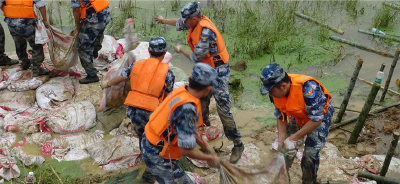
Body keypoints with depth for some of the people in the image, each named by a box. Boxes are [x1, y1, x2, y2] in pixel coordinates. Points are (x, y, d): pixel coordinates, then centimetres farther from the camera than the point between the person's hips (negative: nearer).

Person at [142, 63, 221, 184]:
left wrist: (205, 146, 13)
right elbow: (187, 150, -28)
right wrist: (210, 158, -12)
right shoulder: (188, 108, -32)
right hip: (158, 155, -9)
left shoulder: (181, 90, -7)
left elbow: (191, 127, 7)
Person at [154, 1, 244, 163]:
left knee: (223, 110, -11)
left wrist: (181, 51, -6)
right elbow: (179, 23, 22)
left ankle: (238, 145, -2)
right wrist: (163, 20, 36)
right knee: (201, 104, 20)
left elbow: (196, 57, -23)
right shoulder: (195, 23, -1)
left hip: (218, 72, -9)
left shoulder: (206, 31, -28)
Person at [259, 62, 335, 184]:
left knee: (310, 153, -10)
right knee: (287, 147, 6)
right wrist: (281, 140, -18)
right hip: (298, 116, 6)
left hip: (320, 115, -5)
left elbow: (316, 120, -35)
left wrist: (293, 138, -32)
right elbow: (281, 117, -8)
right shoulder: (276, 91, -21)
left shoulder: (307, 88, -42)